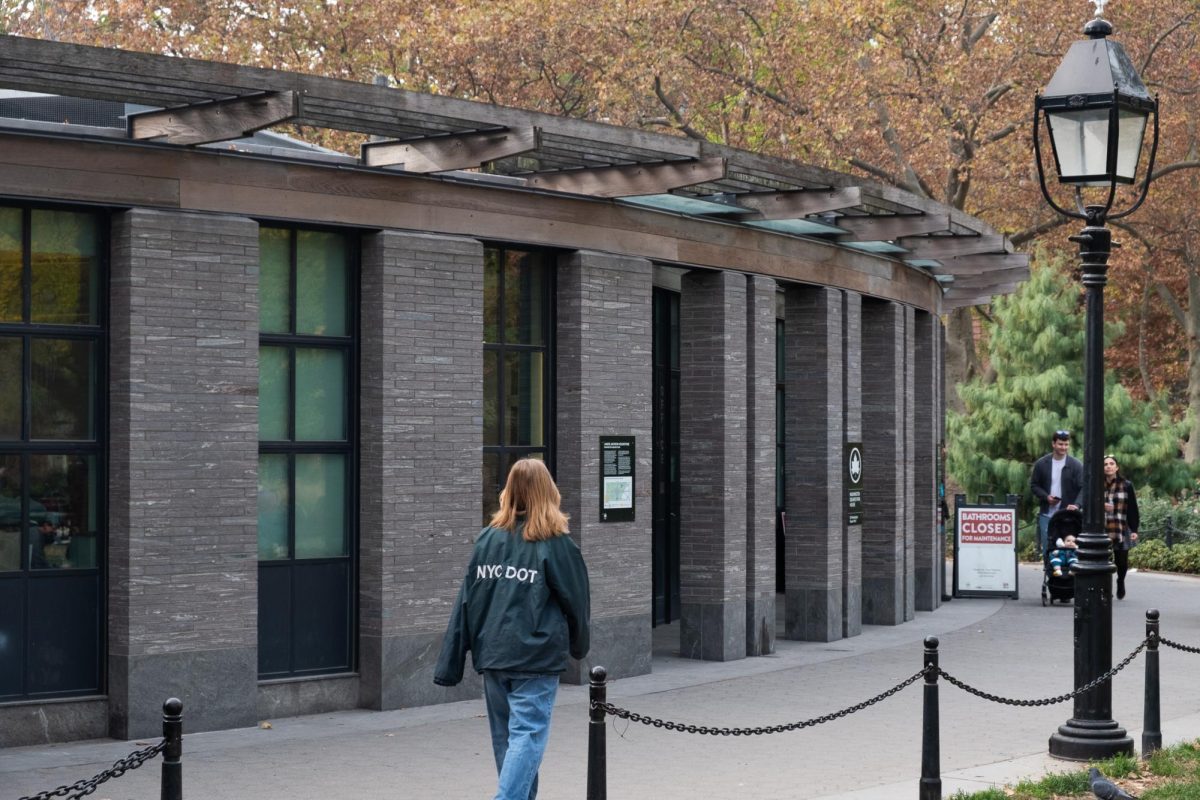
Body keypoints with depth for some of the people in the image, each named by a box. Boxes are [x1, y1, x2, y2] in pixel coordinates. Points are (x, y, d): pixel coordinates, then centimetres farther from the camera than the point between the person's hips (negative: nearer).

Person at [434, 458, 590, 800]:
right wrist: (579, 644, 20)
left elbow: (465, 602, 4)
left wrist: (450, 665, 7)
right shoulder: (555, 544, -8)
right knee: (527, 734, -4)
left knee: (504, 737, 16)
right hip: (536, 657, -5)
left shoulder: (488, 538, 3)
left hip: (492, 656, 5)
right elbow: (577, 601, 0)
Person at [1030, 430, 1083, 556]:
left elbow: (1083, 488, -8)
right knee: (1046, 548, 3)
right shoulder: (1041, 464, 3)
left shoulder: (1076, 465, -3)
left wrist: (1076, 504, -26)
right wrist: (1046, 497, -9)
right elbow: (1034, 485, 9)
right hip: (1046, 514, 2)